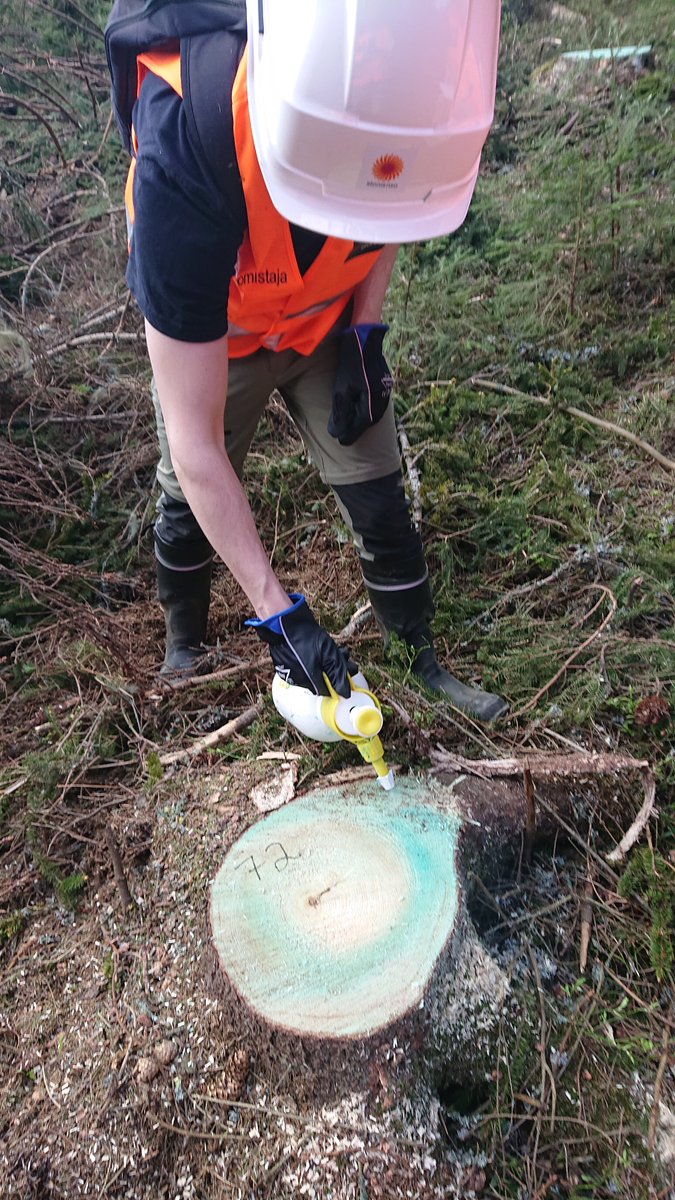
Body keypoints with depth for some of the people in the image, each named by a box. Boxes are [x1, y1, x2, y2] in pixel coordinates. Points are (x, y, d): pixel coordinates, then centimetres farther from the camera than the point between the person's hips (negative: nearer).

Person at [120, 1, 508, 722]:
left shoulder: (416, 93, -28)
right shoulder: (185, 157, -41)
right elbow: (195, 445, -36)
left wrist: (366, 332, -11)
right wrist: (277, 612, -33)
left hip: (330, 322, 3)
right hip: (206, 336, -2)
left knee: (378, 499, 1)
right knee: (189, 500, 9)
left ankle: (423, 661, 23)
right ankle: (184, 645, 40)